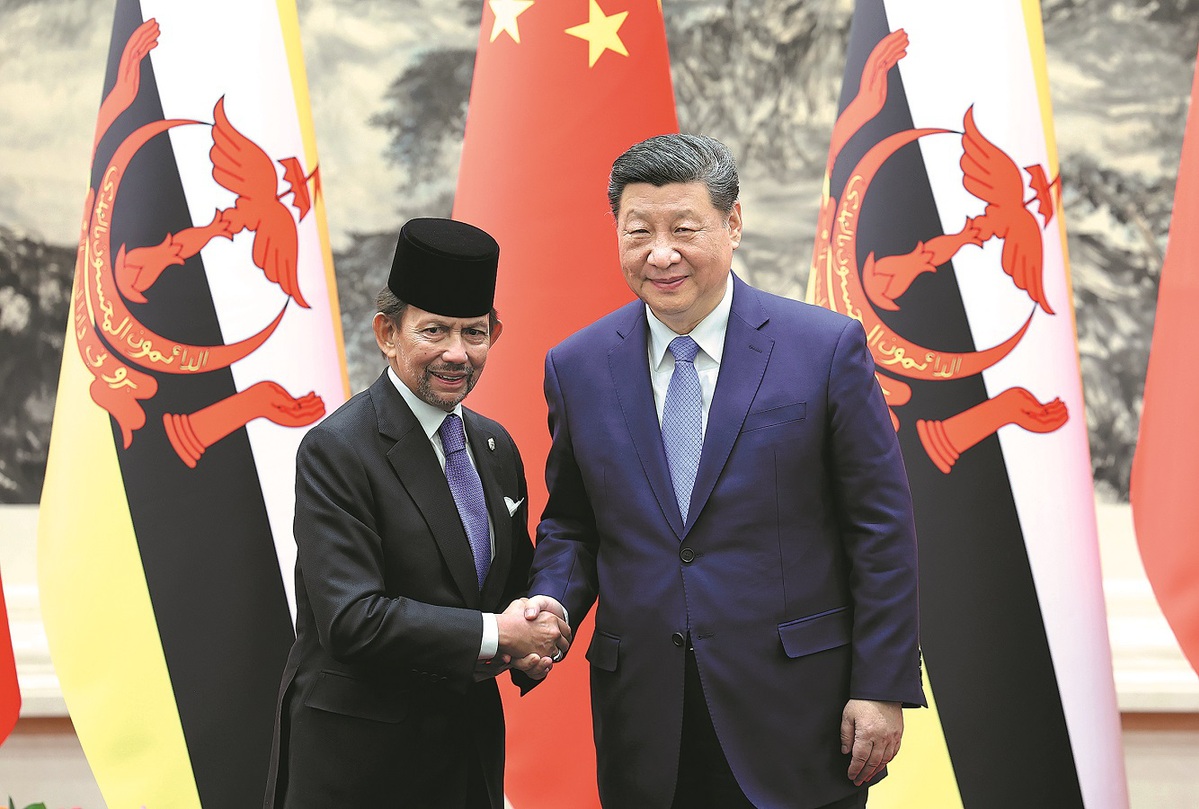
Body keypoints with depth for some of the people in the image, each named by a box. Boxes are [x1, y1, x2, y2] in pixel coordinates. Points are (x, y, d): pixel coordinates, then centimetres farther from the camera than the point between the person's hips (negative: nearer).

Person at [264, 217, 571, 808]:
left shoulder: (496, 448, 8)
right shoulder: (337, 450, -16)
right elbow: (351, 620, -23)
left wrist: (532, 647, -5)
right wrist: (495, 635, -19)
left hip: (472, 739, 7)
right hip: (359, 756, -6)